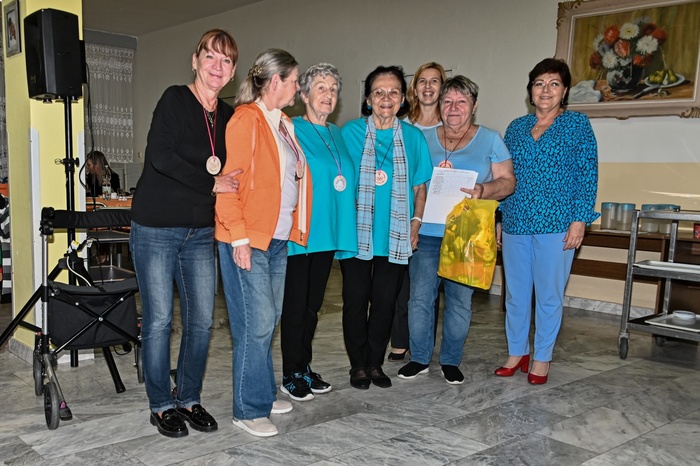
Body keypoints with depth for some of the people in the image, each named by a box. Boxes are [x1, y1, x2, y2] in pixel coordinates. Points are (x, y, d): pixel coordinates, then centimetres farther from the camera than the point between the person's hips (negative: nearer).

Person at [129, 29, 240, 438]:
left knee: (202, 319, 7)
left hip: (201, 231, 5)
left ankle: (190, 400, 24)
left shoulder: (228, 115, 9)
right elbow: (160, 156, -19)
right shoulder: (175, 99, -7)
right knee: (159, 319, 2)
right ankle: (162, 405, 18)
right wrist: (211, 183, -16)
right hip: (157, 227, -5)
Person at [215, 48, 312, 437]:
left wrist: (292, 230, 12)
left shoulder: (283, 124, 17)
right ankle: (249, 410, 7)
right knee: (256, 324, -5)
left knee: (269, 321, 14)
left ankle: (263, 394, 27)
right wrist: (239, 237, -18)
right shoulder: (246, 120, -10)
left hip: (278, 239, 9)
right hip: (248, 241, -8)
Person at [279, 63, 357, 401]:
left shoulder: (337, 134, 15)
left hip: (328, 232, 7)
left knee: (313, 304, 14)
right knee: (296, 305, 1)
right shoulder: (292, 130, -6)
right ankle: (291, 375, 14)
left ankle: (304, 367, 27)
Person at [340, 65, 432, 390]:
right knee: (356, 299, 5)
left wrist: (415, 222, 0)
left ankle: (375, 363, 23)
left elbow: (419, 187, 10)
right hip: (356, 231, -1)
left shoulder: (413, 137, 6)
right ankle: (358, 365, 20)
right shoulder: (351, 132, 0)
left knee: (385, 301, 7)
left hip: (395, 235, 2)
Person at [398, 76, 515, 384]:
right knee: (420, 297, 1)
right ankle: (419, 358, 17)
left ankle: (451, 361, 21)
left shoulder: (490, 140, 6)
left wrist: (483, 190, -17)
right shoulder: (424, 138, 10)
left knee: (460, 300, 5)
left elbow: (507, 181, 1)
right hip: (426, 232, 1)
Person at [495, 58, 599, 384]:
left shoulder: (577, 124, 1)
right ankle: (517, 353, 25)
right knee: (515, 293, 10)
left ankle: (542, 359, 18)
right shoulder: (516, 127, 12)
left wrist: (580, 220, -11)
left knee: (549, 294, 3)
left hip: (556, 224, -4)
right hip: (515, 223, 4)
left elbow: (588, 174, -3)